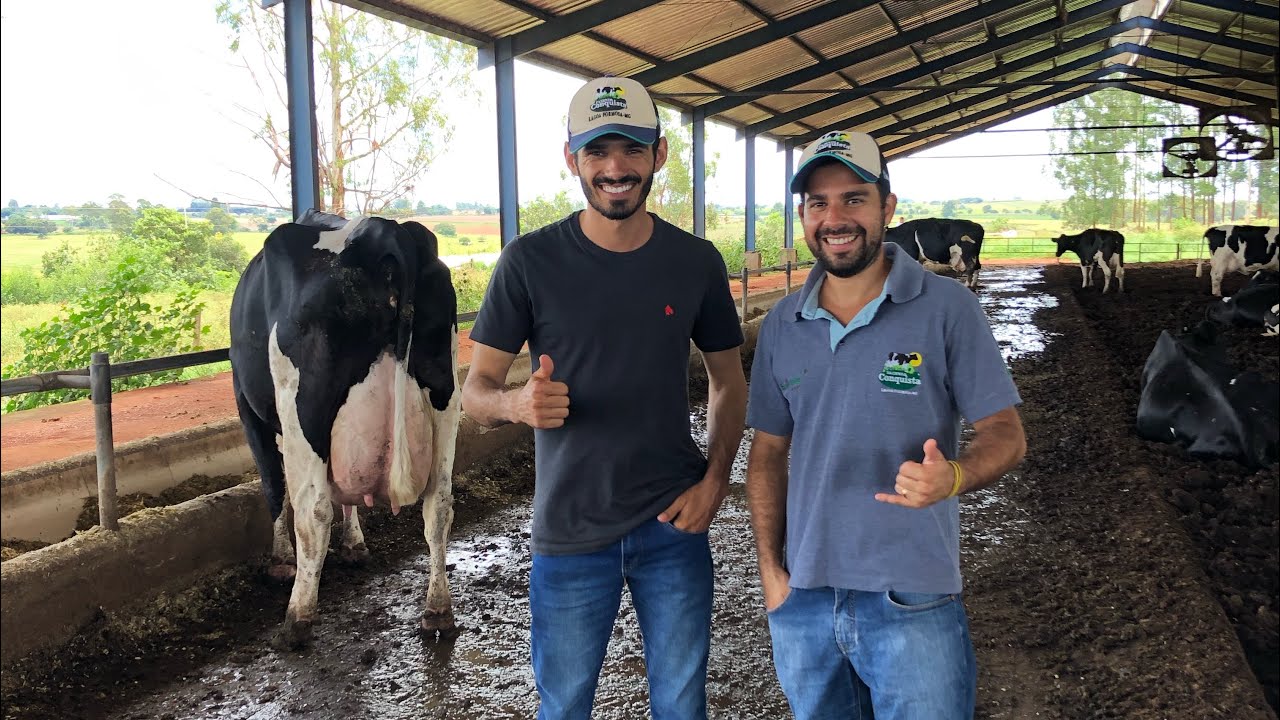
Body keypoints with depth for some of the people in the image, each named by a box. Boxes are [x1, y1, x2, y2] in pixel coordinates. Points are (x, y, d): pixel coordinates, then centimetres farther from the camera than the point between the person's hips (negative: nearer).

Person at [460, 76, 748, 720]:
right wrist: (517, 403, -28)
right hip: (568, 533, -1)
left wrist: (714, 481, -5)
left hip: (673, 525, 2)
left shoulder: (697, 262, -1)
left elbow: (728, 381, 9)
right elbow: (474, 391, -5)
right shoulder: (530, 261, -8)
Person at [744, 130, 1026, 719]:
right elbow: (768, 454, 10)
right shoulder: (781, 326, 4)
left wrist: (952, 476, -26)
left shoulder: (947, 309, -8)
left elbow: (1005, 433, -5)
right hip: (802, 601, 4)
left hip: (912, 603, -4)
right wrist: (771, 570, 3)